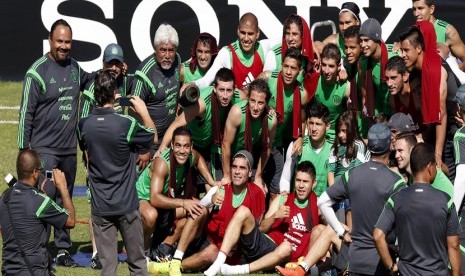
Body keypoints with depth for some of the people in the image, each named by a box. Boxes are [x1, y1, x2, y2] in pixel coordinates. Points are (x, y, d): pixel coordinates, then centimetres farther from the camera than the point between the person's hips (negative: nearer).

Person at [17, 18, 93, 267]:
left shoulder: (74, 68, 8)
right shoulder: (38, 71, -10)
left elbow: (89, 82, 32)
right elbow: (26, 112, -9)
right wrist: (24, 148, -11)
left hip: (69, 149, 6)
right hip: (44, 149, -6)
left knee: (65, 200, 12)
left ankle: (63, 250, 20)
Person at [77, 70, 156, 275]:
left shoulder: (84, 125, -3)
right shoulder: (126, 124, -14)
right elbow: (153, 137, 3)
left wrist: (108, 111, 21)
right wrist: (143, 112, 17)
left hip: (100, 206, 3)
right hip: (126, 204, -3)